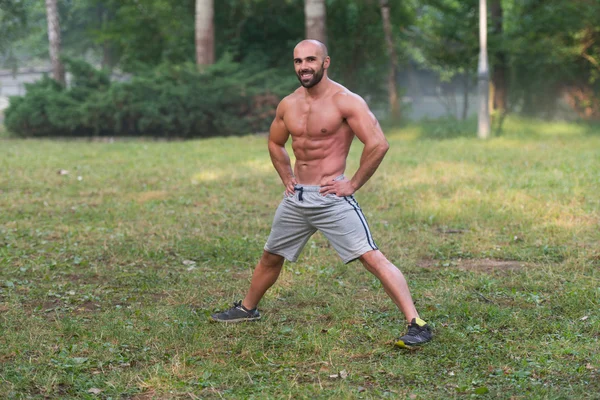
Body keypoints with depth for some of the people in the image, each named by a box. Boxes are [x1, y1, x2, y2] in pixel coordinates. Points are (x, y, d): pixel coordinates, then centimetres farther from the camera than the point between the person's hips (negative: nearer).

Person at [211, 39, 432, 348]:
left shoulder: (345, 101, -13)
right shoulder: (288, 105, 7)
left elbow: (378, 144, -21)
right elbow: (275, 143, 27)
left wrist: (354, 184, -17)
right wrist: (287, 178, 15)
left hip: (331, 197, -7)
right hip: (296, 198, 7)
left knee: (372, 257, -16)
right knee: (271, 257, 21)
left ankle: (416, 325, -18)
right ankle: (247, 309, 44)